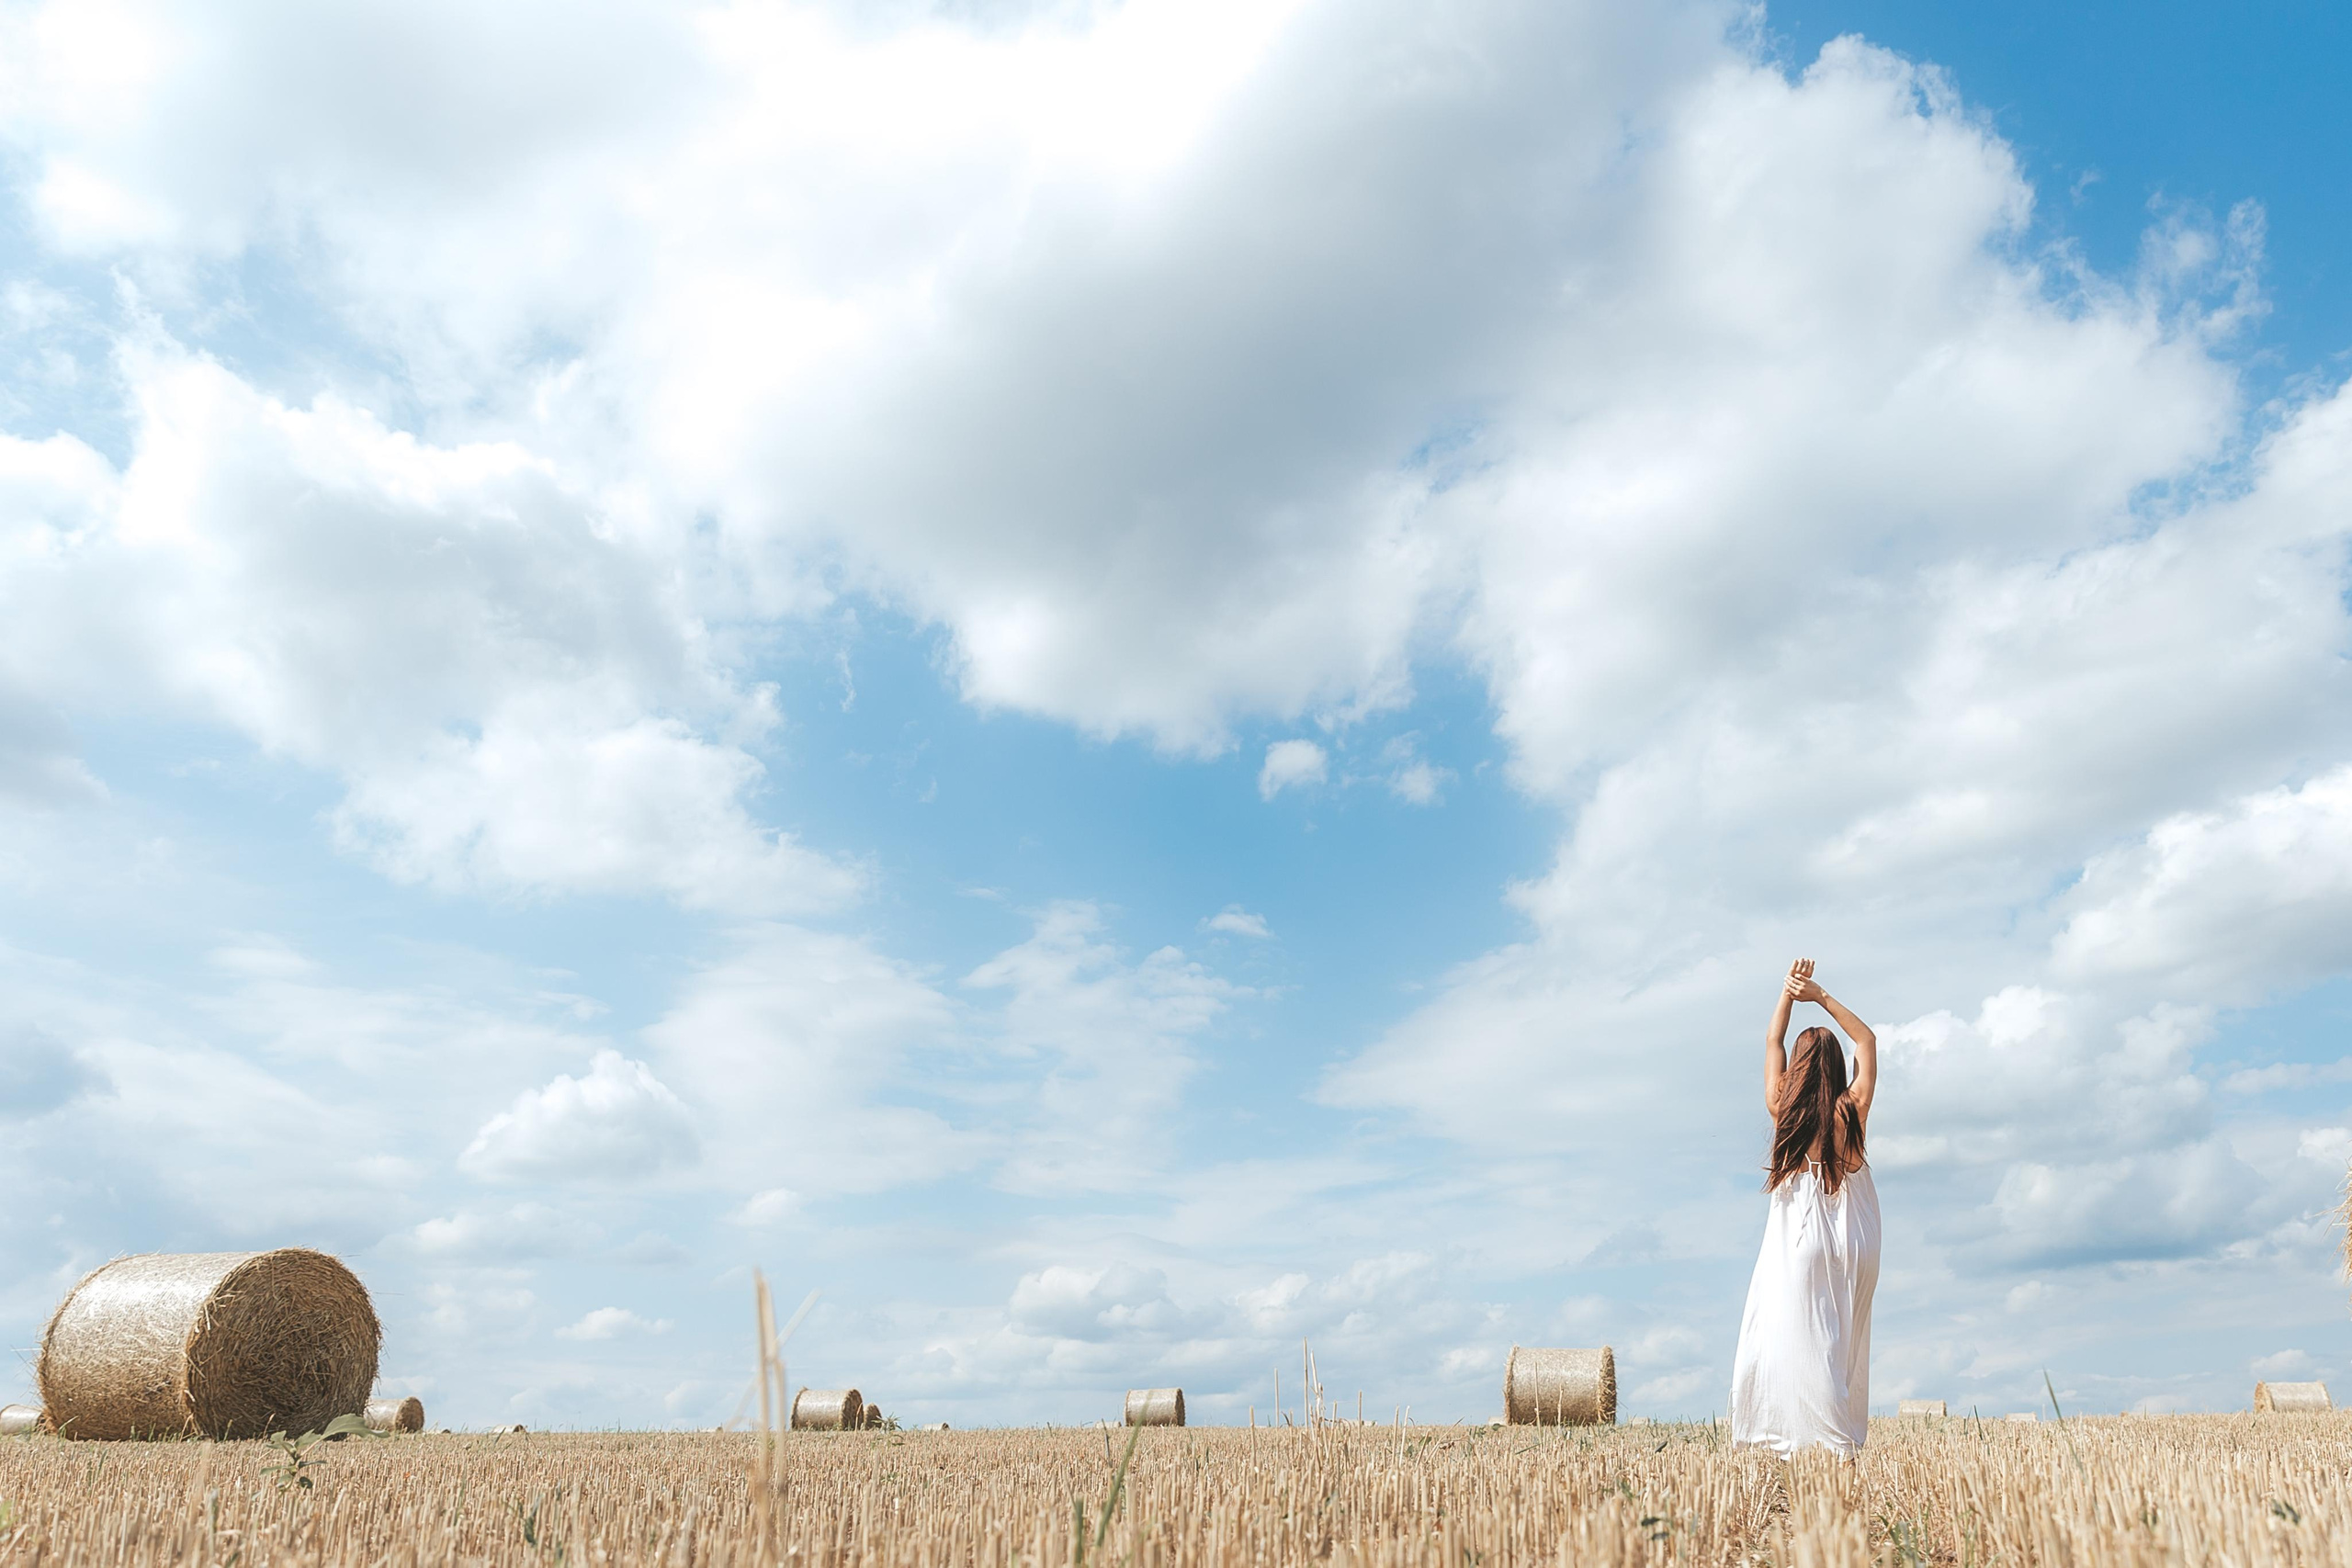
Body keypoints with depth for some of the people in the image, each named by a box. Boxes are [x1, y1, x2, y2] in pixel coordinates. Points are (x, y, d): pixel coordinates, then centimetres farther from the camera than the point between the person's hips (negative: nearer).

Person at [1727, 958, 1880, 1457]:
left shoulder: (1783, 1111, -5)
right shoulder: (1853, 1112, -3)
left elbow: (1772, 1041, 10)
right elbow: (1867, 1040, 10)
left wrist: (1788, 991, 14)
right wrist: (1821, 996, 9)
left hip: (1797, 1240, -2)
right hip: (1852, 1235, 2)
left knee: (1796, 1337, -2)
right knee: (1843, 1341, 9)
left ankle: (1818, 1440, -7)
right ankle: (1843, 1444, 7)